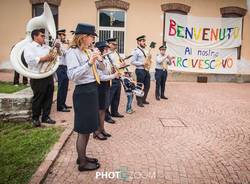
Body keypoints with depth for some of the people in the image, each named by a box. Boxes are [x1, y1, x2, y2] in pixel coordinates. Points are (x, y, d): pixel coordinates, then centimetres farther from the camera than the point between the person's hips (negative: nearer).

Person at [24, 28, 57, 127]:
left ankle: (46, 117, 20)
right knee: (38, 98, 1)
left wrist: (52, 57, -3)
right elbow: (30, 60, -20)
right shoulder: (29, 46, -3)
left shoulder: (46, 47, 18)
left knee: (48, 97, 8)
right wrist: (44, 58, -18)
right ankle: (35, 118, 15)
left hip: (49, 76, 7)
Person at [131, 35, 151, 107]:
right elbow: (132, 62, -16)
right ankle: (139, 101, 11)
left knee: (147, 86, 12)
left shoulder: (145, 50, 16)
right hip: (140, 70, -8)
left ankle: (143, 99, 26)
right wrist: (142, 63, -19)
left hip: (146, 70, 8)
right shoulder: (136, 51, -10)